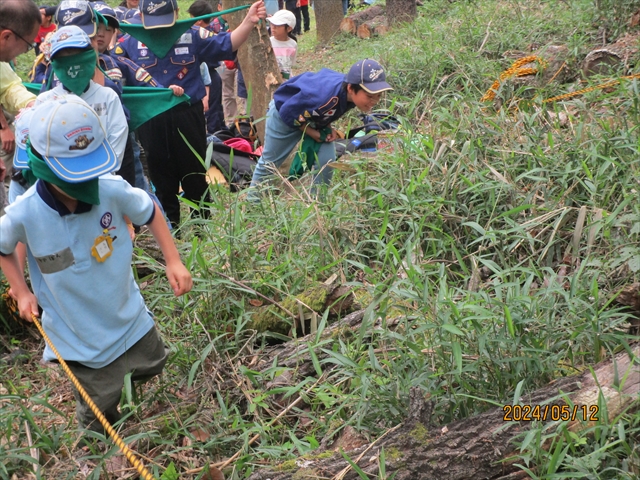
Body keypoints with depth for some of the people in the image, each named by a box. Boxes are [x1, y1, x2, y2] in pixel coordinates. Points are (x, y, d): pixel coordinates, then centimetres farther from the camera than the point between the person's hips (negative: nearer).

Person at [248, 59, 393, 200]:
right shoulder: (324, 95, -47)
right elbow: (288, 113, -31)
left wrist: (328, 128, -15)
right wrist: (313, 133, -21)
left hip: (313, 116, 6)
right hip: (284, 111, -5)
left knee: (327, 160, -7)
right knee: (270, 160, 12)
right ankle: (253, 196, 35)